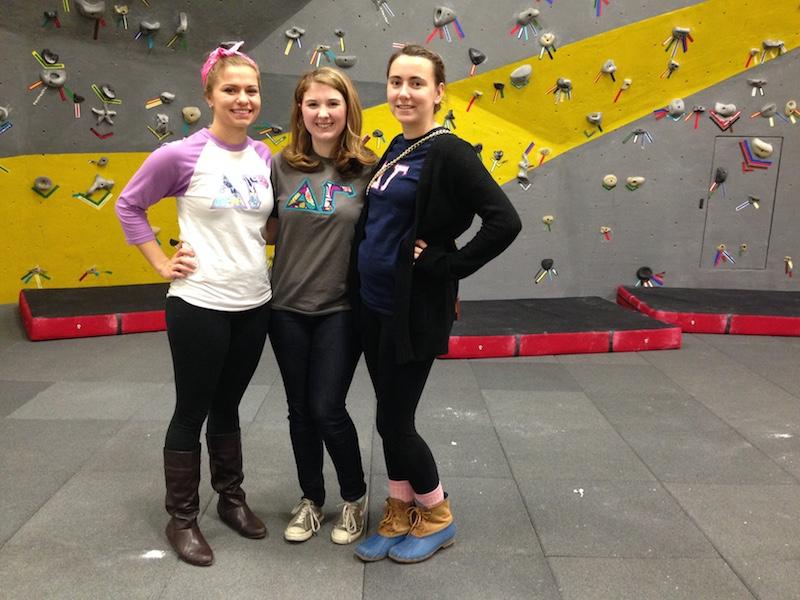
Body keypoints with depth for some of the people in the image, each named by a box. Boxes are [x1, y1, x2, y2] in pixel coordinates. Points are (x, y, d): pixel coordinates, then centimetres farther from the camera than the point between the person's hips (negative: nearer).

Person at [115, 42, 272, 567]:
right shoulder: (182, 155, -12)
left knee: (227, 407, 19)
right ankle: (182, 517, 25)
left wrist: (268, 245, 4)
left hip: (254, 304, 5)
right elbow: (129, 206, -1)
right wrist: (163, 264, -5)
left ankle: (232, 498, 35)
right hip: (199, 305, -4)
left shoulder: (264, 157, 3)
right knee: (192, 411, 8)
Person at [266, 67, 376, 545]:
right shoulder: (283, 166, 0)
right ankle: (311, 500, 33)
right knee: (301, 410, 12)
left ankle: (356, 498, 25)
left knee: (328, 409, -1)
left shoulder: (368, 170, -6)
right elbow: (268, 228, 8)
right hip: (288, 307, 3)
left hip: (340, 309, -3)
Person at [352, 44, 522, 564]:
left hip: (415, 311, -8)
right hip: (375, 307, 8)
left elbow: (505, 222, -23)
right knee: (391, 417, 15)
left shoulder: (449, 153, -15)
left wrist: (444, 265, -18)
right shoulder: (396, 150, 10)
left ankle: (437, 516, 25)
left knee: (394, 421, 2)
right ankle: (399, 516, 32)